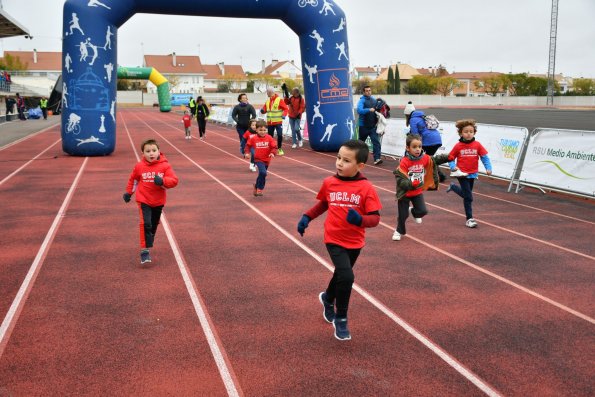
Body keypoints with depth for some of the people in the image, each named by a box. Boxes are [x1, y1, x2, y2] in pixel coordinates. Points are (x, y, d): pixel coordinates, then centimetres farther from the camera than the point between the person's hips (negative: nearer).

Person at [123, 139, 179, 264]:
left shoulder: (165, 166, -9)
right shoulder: (139, 166, -6)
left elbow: (174, 181, -16)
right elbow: (133, 179, 13)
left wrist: (163, 181, -33)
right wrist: (128, 192, 17)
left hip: (159, 201, 2)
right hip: (144, 200, -2)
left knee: (154, 225, 17)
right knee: (146, 223, -18)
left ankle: (149, 244, 40)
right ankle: (145, 251, -17)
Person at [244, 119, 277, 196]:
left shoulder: (269, 138, -6)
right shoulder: (253, 138, -7)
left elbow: (274, 147, -6)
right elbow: (248, 145, 7)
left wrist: (273, 153, -24)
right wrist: (247, 152, -8)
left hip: (266, 160, 3)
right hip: (258, 159, -3)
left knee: (261, 175, 18)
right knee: (263, 172, -24)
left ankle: (256, 187, 44)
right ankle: (260, 189, -4)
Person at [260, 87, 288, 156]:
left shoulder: (279, 100, -9)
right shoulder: (267, 101, 10)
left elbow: (286, 108, -11)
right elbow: (265, 109, 13)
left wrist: (284, 115, -26)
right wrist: (262, 110, -10)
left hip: (278, 122, -5)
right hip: (269, 122, 5)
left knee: (280, 135, -9)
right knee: (270, 136, 10)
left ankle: (279, 149, 7)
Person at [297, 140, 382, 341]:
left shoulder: (367, 188, -15)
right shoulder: (329, 183, -7)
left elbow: (375, 218, -17)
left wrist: (360, 220, -36)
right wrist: (307, 217, 2)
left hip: (355, 242, 1)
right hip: (334, 240, -1)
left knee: (341, 275, 23)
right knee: (346, 276, -19)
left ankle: (327, 298, 56)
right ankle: (341, 319, 2)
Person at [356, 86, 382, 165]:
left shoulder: (374, 100, 9)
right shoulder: (362, 100, -8)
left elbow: (377, 110, 19)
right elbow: (359, 110, -25)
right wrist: (369, 110, -37)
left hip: (373, 126, 4)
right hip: (363, 126, -3)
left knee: (376, 141, -11)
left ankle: (377, 158, -16)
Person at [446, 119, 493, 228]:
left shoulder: (477, 145, -3)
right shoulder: (458, 146, -8)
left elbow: (484, 157, 0)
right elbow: (450, 158, 0)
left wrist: (488, 168, -13)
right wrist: (453, 167, -17)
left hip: (472, 174, 4)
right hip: (462, 174, -4)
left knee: (466, 194, 21)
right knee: (468, 197, -6)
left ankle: (453, 187, 48)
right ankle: (469, 219, 4)